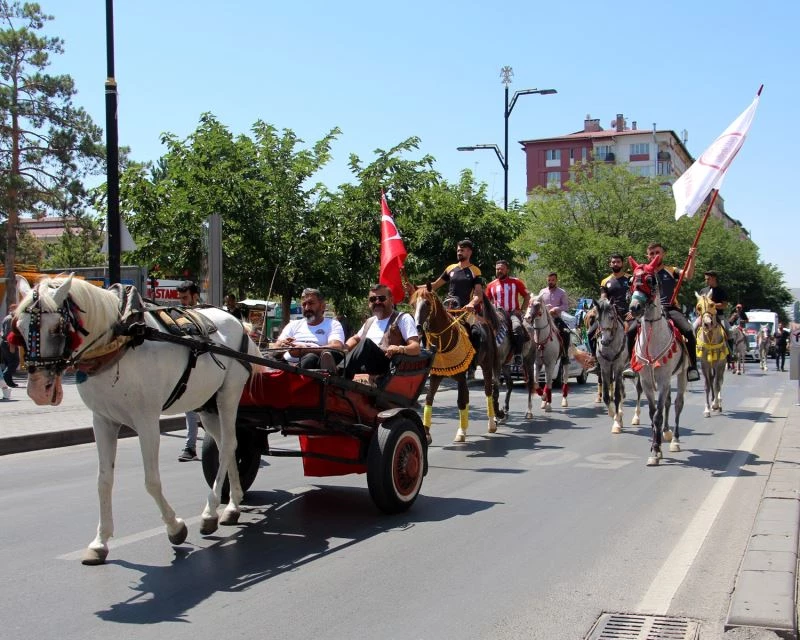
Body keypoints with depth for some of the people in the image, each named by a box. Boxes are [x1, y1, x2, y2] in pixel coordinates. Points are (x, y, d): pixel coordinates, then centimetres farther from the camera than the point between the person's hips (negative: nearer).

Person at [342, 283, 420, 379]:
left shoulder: (403, 318, 9)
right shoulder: (370, 321, 30)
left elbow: (416, 348, -2)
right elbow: (355, 338, 43)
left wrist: (400, 349, -27)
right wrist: (344, 348, 16)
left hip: (387, 364, -6)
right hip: (364, 366, 6)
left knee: (366, 342, -34)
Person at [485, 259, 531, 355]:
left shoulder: (516, 282, 5)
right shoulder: (491, 285, 12)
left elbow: (527, 296, 7)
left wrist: (521, 310, -4)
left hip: (513, 313, -3)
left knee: (517, 327, -33)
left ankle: (518, 354, -29)